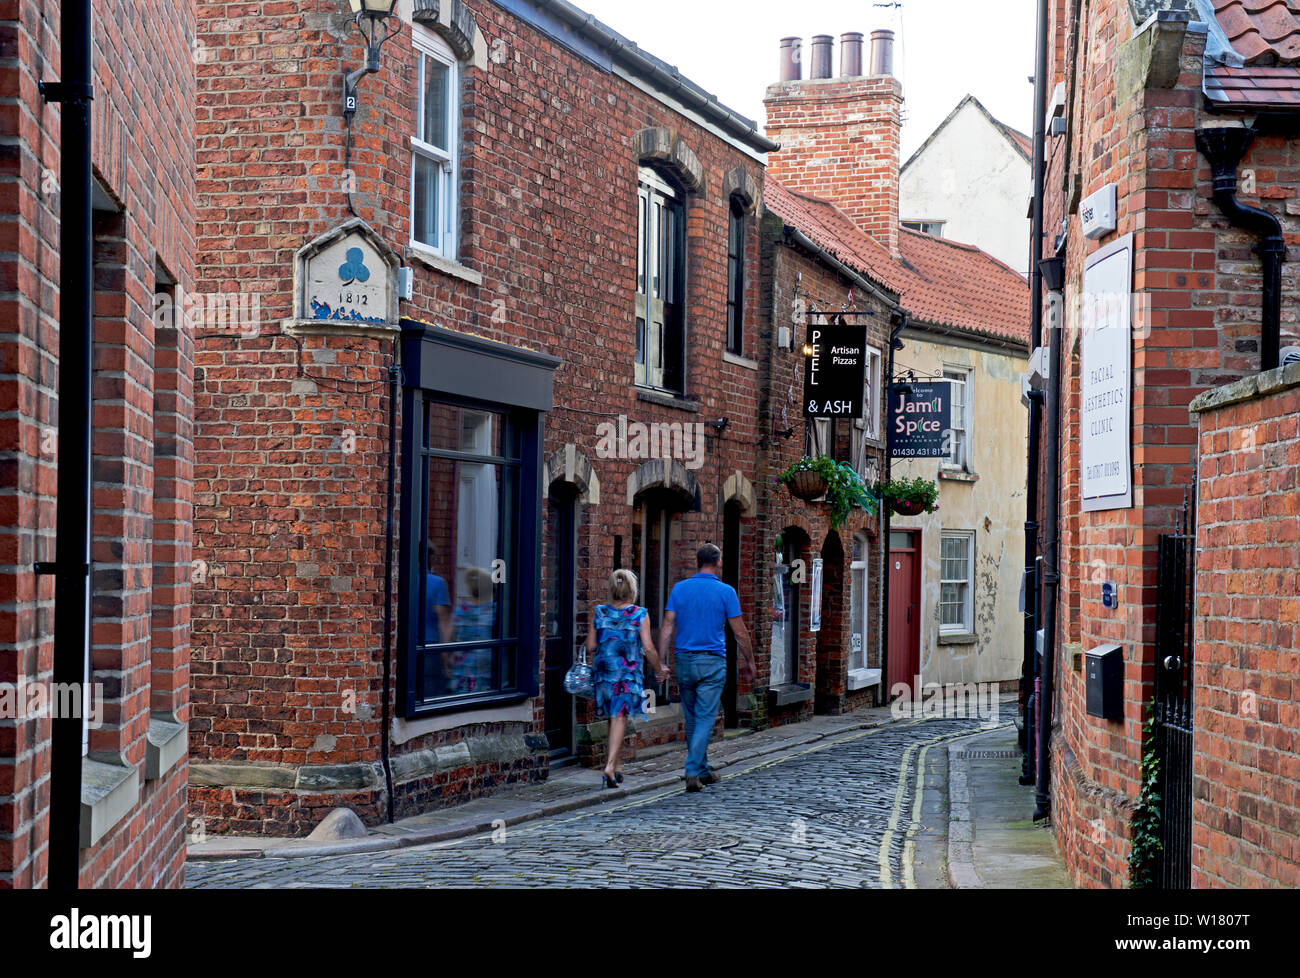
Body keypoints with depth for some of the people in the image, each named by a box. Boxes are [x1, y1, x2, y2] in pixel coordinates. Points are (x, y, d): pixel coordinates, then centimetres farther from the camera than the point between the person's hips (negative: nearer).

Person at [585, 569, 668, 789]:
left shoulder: (598, 613, 1)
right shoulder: (640, 615, -4)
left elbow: (590, 646, 3)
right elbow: (648, 648, -6)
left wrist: (591, 658, 25)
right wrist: (659, 670, 9)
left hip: (604, 672, 3)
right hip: (628, 673, -3)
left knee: (614, 718, 16)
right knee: (619, 718, -2)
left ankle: (617, 766, 23)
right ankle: (610, 765, -16)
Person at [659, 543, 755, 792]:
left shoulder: (679, 588, 3)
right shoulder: (725, 592, -5)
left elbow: (667, 627, 0)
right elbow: (740, 633, -2)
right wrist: (749, 662, 10)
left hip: (685, 660, 4)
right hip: (712, 662, -4)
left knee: (692, 719, 14)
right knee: (705, 719, -3)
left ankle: (703, 772, 23)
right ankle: (692, 772, -15)